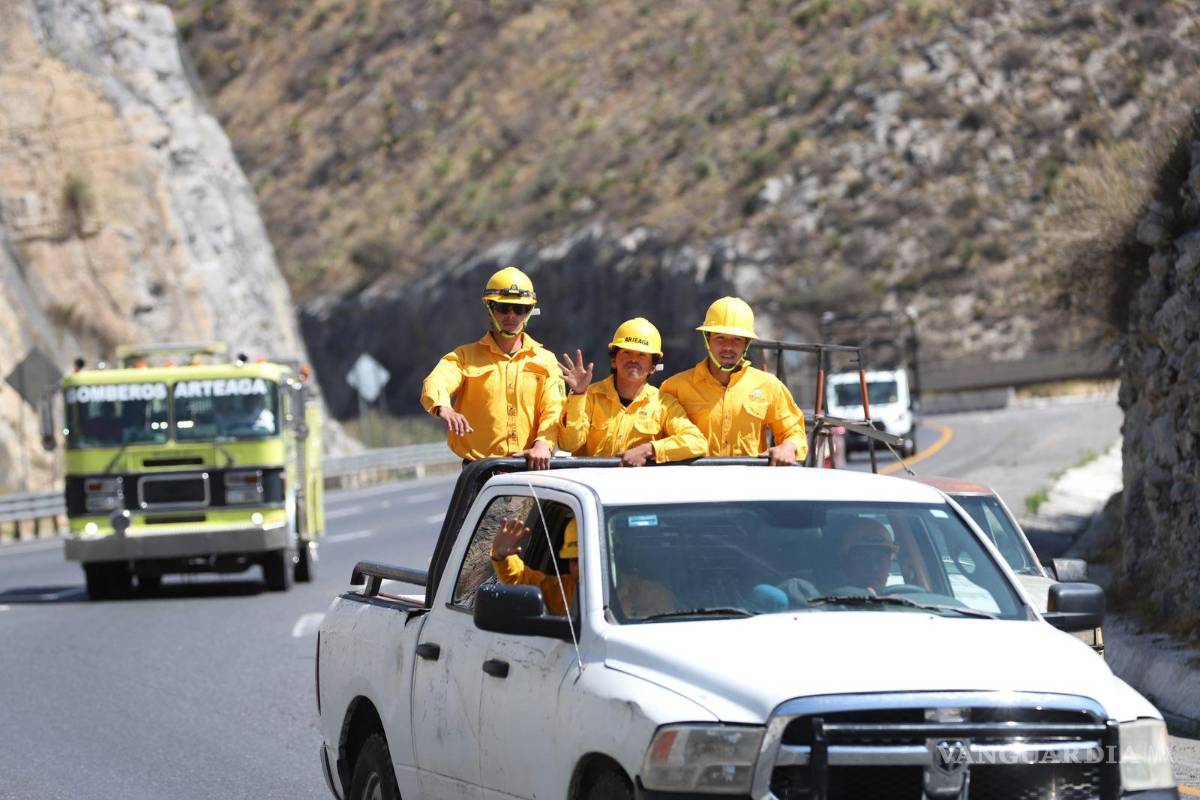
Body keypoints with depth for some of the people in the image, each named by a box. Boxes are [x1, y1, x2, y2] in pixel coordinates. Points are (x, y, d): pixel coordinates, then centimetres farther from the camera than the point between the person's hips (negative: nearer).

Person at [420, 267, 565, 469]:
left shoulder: (545, 360, 17)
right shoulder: (466, 357, 12)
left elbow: (554, 411, 5)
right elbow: (435, 384, -7)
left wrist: (543, 444, -17)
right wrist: (444, 409, -31)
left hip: (531, 468, 1)